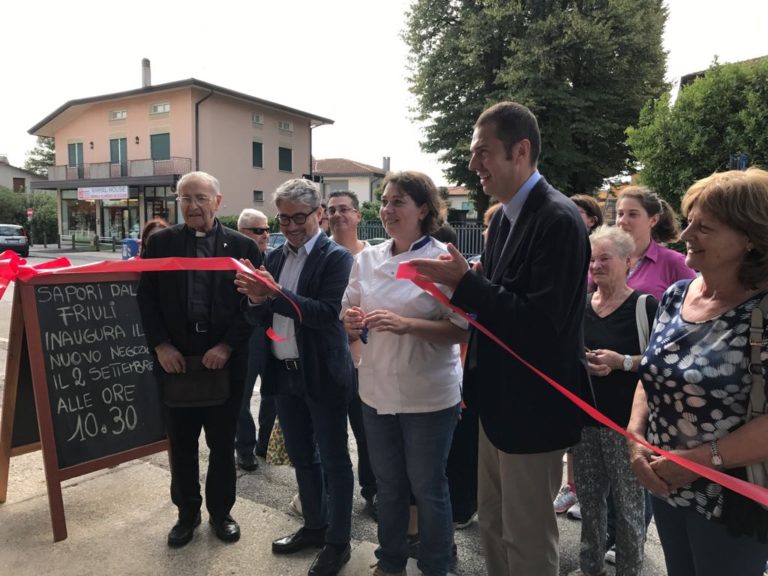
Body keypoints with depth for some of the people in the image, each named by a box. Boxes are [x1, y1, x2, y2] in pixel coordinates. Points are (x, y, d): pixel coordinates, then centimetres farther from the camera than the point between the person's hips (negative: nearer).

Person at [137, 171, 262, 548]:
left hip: (224, 360, -1)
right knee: (181, 444, 13)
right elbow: (146, 298, 3)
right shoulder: (161, 242, 4)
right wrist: (160, 346, -8)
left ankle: (220, 512, 31)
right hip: (174, 358, 2)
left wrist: (227, 346, -12)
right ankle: (187, 513, 32)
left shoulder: (241, 246, -1)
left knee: (222, 443, 12)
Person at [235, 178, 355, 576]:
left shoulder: (336, 257, -11)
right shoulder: (274, 258, 9)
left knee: (334, 460, 7)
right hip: (284, 374, 7)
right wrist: (257, 300, -15)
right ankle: (314, 526, 38)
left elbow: (328, 313, -22)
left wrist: (276, 294, -27)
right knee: (301, 456, 19)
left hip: (323, 376, -6)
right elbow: (261, 318, 7)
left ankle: (338, 542, 23)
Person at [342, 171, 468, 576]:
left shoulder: (443, 260, -12)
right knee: (387, 483, 20)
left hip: (428, 395, -5)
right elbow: (351, 321, 10)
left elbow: (462, 330, -15)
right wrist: (352, 322, -13)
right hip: (377, 390, 5)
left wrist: (406, 324, -27)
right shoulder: (366, 259, 3)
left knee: (428, 486, 12)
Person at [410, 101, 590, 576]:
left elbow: (542, 320, -27)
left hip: (533, 406, -9)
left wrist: (465, 280, -25)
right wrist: (457, 283, -2)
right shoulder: (503, 217, 9)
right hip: (499, 399, 9)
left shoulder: (558, 219, -20)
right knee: (492, 525, 23)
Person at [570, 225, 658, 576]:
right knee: (589, 497, 16)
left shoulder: (645, 305, -8)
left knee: (629, 502, 7)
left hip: (626, 420, -4)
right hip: (583, 416, 5)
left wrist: (622, 362, -20)